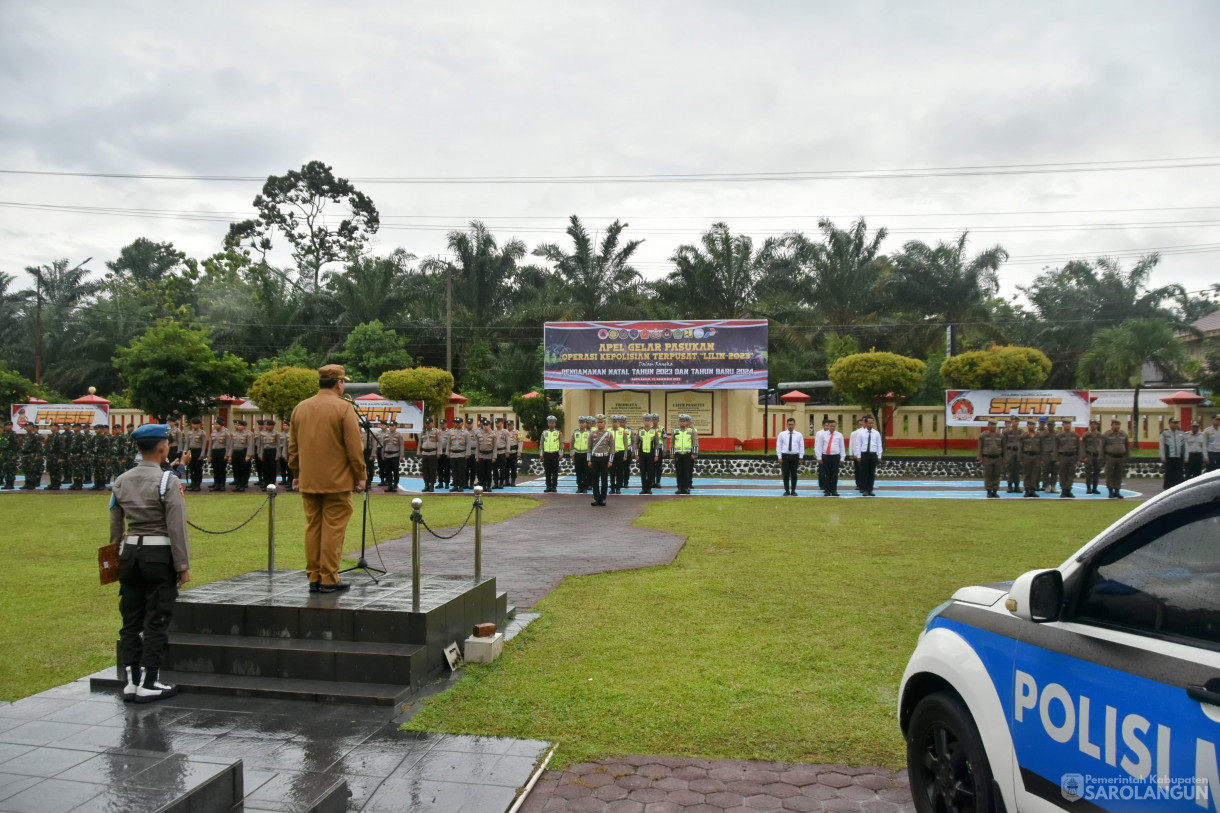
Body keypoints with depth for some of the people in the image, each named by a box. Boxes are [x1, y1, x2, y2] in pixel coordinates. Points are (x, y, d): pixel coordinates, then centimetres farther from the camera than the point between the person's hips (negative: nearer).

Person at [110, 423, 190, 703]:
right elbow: (176, 527, -13)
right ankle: (149, 683, 6)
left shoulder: (121, 481, 6)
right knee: (156, 621, 1)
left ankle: (131, 681, 17)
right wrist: (183, 566, -8)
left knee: (131, 620, 11)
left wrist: (116, 559, 22)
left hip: (130, 553, 6)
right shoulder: (168, 481, -12)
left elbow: (115, 526, 12)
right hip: (159, 554, -6)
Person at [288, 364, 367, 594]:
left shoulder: (300, 408, 10)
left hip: (308, 481, 6)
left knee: (312, 528, 10)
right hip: (337, 481, -6)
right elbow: (354, 447, -11)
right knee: (333, 529, -1)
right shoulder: (344, 408, -9)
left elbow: (293, 445, 15)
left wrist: (296, 474, 22)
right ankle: (329, 579, 1)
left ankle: (313, 578, 14)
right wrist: (360, 476, -3)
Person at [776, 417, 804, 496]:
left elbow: (802, 446, 5)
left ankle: (793, 491, 14)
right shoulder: (782, 434, 1)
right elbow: (778, 446, 2)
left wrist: (801, 457, -1)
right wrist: (779, 457, -4)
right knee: (785, 475, 2)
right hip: (785, 456, 0)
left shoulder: (799, 435, 3)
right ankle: (787, 491, 10)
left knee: (794, 475, 5)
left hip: (795, 456, 1)